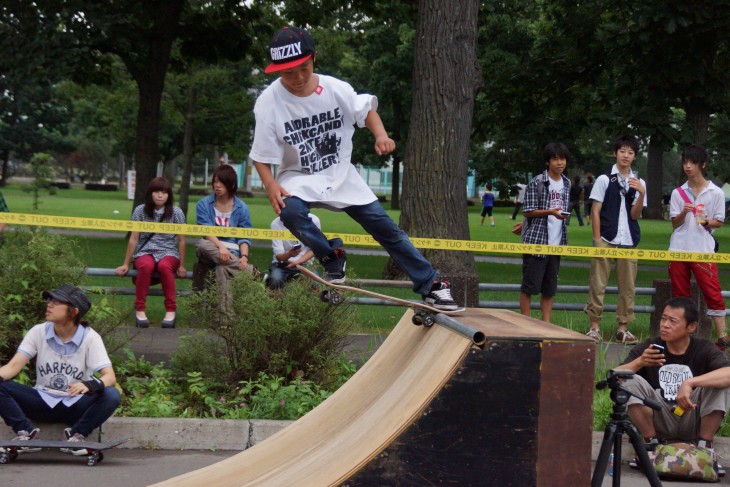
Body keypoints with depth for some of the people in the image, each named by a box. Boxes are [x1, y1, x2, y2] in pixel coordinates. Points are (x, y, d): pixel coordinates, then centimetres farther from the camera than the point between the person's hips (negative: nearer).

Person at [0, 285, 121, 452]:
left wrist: (90, 385, -43)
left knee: (112, 396, -31)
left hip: (75, 406, -2)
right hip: (43, 402, 2)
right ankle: (26, 433, -11)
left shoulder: (90, 337, -10)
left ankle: (76, 435, -14)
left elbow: (110, 377, -20)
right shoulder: (38, 332, -2)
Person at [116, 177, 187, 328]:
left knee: (164, 266, -37)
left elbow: (181, 240, 2)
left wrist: (181, 265, 0)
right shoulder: (140, 211, 1)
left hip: (168, 252, 0)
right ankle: (139, 309, -27)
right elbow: (134, 239, 3)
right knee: (146, 266, -37)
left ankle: (171, 310, -28)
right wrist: (126, 264, 3)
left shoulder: (176, 212, 0)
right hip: (145, 252, 0)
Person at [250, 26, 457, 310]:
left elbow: (366, 111, 5)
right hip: (299, 179, -2)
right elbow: (261, 157, -13)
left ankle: (430, 285, 7)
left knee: (385, 228, -3)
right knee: (290, 211, -35)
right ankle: (332, 257, -9)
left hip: (341, 177, 2)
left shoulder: (336, 89, -12)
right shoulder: (268, 102, -18)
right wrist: (272, 186, -32)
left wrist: (381, 135, -16)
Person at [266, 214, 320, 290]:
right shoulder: (276, 224, -12)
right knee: (275, 281, -33)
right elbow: (279, 256, -13)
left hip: (305, 263, 1)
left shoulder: (313, 220, -10)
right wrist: (289, 254, -37)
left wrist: (296, 262, -14)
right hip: (282, 264, -1)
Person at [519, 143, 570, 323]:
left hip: (557, 242, 6)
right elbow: (528, 211, -8)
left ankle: (546, 323, 12)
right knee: (530, 285, -2)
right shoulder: (537, 183, -7)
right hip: (536, 240, -6)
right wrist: (550, 212, -21)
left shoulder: (566, 183, 11)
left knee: (549, 288, 8)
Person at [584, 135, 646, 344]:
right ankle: (595, 326, 2)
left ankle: (623, 328, 11)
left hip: (628, 242, 3)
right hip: (606, 240, -3)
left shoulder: (639, 183, 10)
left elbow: (635, 214, 2)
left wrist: (641, 194, -14)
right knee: (598, 284, -3)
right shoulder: (604, 180, 2)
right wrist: (597, 240, -6)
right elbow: (595, 211, 1)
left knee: (627, 287, 4)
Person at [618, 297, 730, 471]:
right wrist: (639, 362, -33)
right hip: (659, 422, 1)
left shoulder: (704, 349, -9)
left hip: (693, 422, -1)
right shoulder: (648, 347, -5)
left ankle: (705, 445, -12)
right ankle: (650, 442, -9)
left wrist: (690, 383, -41)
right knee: (631, 381, -21)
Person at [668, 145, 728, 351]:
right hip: (679, 249, 3)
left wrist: (707, 222, -15)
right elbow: (674, 223, 8)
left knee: (712, 292, -7)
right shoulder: (678, 193, 9)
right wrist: (684, 213, -13)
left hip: (704, 249, -3)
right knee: (680, 293, 6)